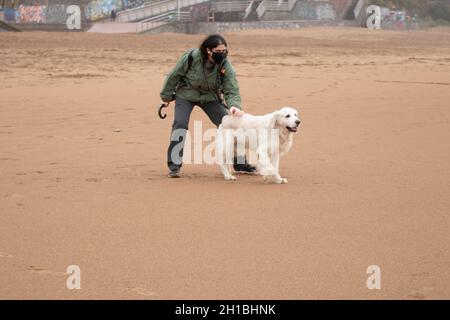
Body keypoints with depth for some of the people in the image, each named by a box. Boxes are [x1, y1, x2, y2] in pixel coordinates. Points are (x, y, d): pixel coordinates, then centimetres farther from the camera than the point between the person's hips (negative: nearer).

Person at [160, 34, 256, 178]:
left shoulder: (225, 65, -23)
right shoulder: (191, 58, -29)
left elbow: (231, 90, -24)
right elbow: (174, 76, -13)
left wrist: (234, 106, -47)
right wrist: (166, 97, -1)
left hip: (210, 97, 2)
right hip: (186, 94, -2)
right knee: (180, 124, -21)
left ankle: (240, 163, 9)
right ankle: (174, 166, -12)